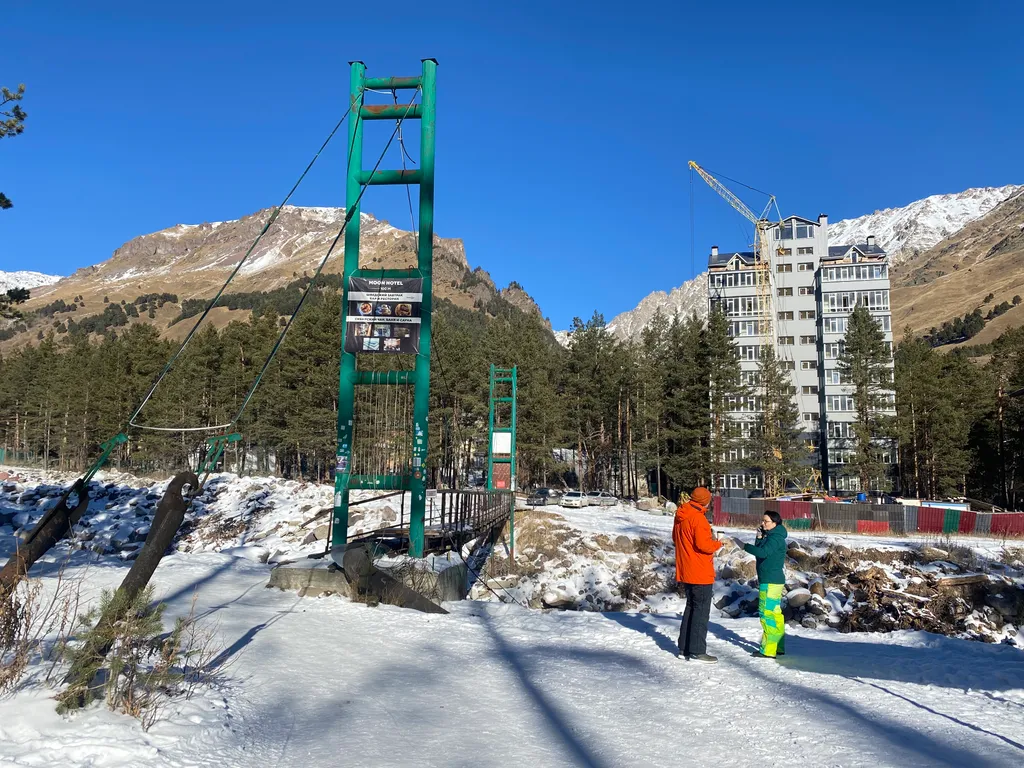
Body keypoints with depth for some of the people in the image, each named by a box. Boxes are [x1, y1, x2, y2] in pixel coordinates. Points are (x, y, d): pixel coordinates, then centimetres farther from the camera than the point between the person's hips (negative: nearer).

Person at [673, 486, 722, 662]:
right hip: (700, 574, -9)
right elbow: (704, 545, -24)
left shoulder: (680, 516, 8)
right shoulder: (698, 518, -19)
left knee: (691, 608, 18)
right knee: (701, 611, -1)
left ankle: (684, 648, 22)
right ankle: (697, 652, 1)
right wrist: (717, 544, -3)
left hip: (685, 572, 9)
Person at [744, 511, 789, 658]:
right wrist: (759, 538, 1)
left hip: (771, 582, -10)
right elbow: (760, 552, 14)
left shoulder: (776, 538, -16)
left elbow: (762, 552, -29)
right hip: (773, 580, 10)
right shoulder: (770, 536, 15)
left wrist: (744, 546, -25)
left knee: (768, 613, -9)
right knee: (775, 614, 15)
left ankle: (768, 650, -7)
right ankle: (778, 647, 23)